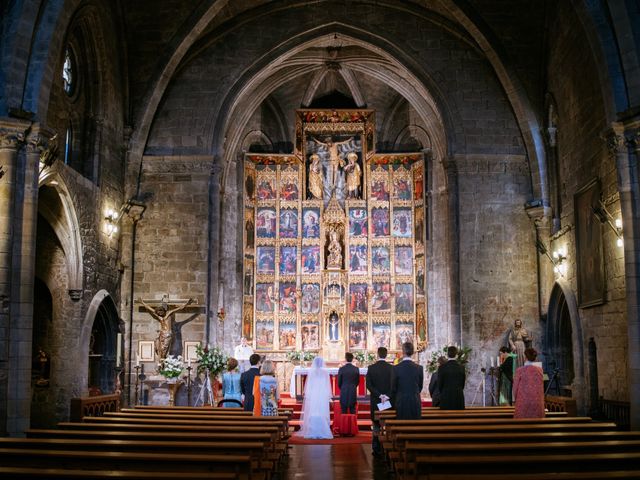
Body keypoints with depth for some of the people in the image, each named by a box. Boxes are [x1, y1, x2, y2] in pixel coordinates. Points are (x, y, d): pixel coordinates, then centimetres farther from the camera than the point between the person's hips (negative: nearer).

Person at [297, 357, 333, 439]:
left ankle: (312, 433, -1)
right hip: (323, 395, 0)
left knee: (312, 414, 2)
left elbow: (308, 384, 0)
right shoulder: (325, 372, -2)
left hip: (312, 395, 0)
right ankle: (323, 432, -3)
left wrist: (306, 395, 6)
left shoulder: (311, 371, -3)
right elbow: (328, 385, 1)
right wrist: (329, 396, 7)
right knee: (322, 414, 1)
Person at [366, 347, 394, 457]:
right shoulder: (391, 368, -6)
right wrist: (387, 396, -14)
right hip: (389, 401, 0)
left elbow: (369, 385, -8)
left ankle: (376, 450, 9)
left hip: (375, 401, 1)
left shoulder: (371, 368, -3)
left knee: (376, 426, 10)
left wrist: (379, 395, -10)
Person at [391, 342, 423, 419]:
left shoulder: (396, 368, -9)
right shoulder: (419, 368, -2)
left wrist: (394, 400, 16)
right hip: (415, 401, 2)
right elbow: (420, 387, 9)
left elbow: (393, 387, 0)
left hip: (401, 402, -2)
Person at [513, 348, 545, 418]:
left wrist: (515, 399, 15)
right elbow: (541, 386, 10)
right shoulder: (539, 370, 1)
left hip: (523, 401, -3)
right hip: (537, 401, 3)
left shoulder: (520, 370, -7)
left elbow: (515, 386, 1)